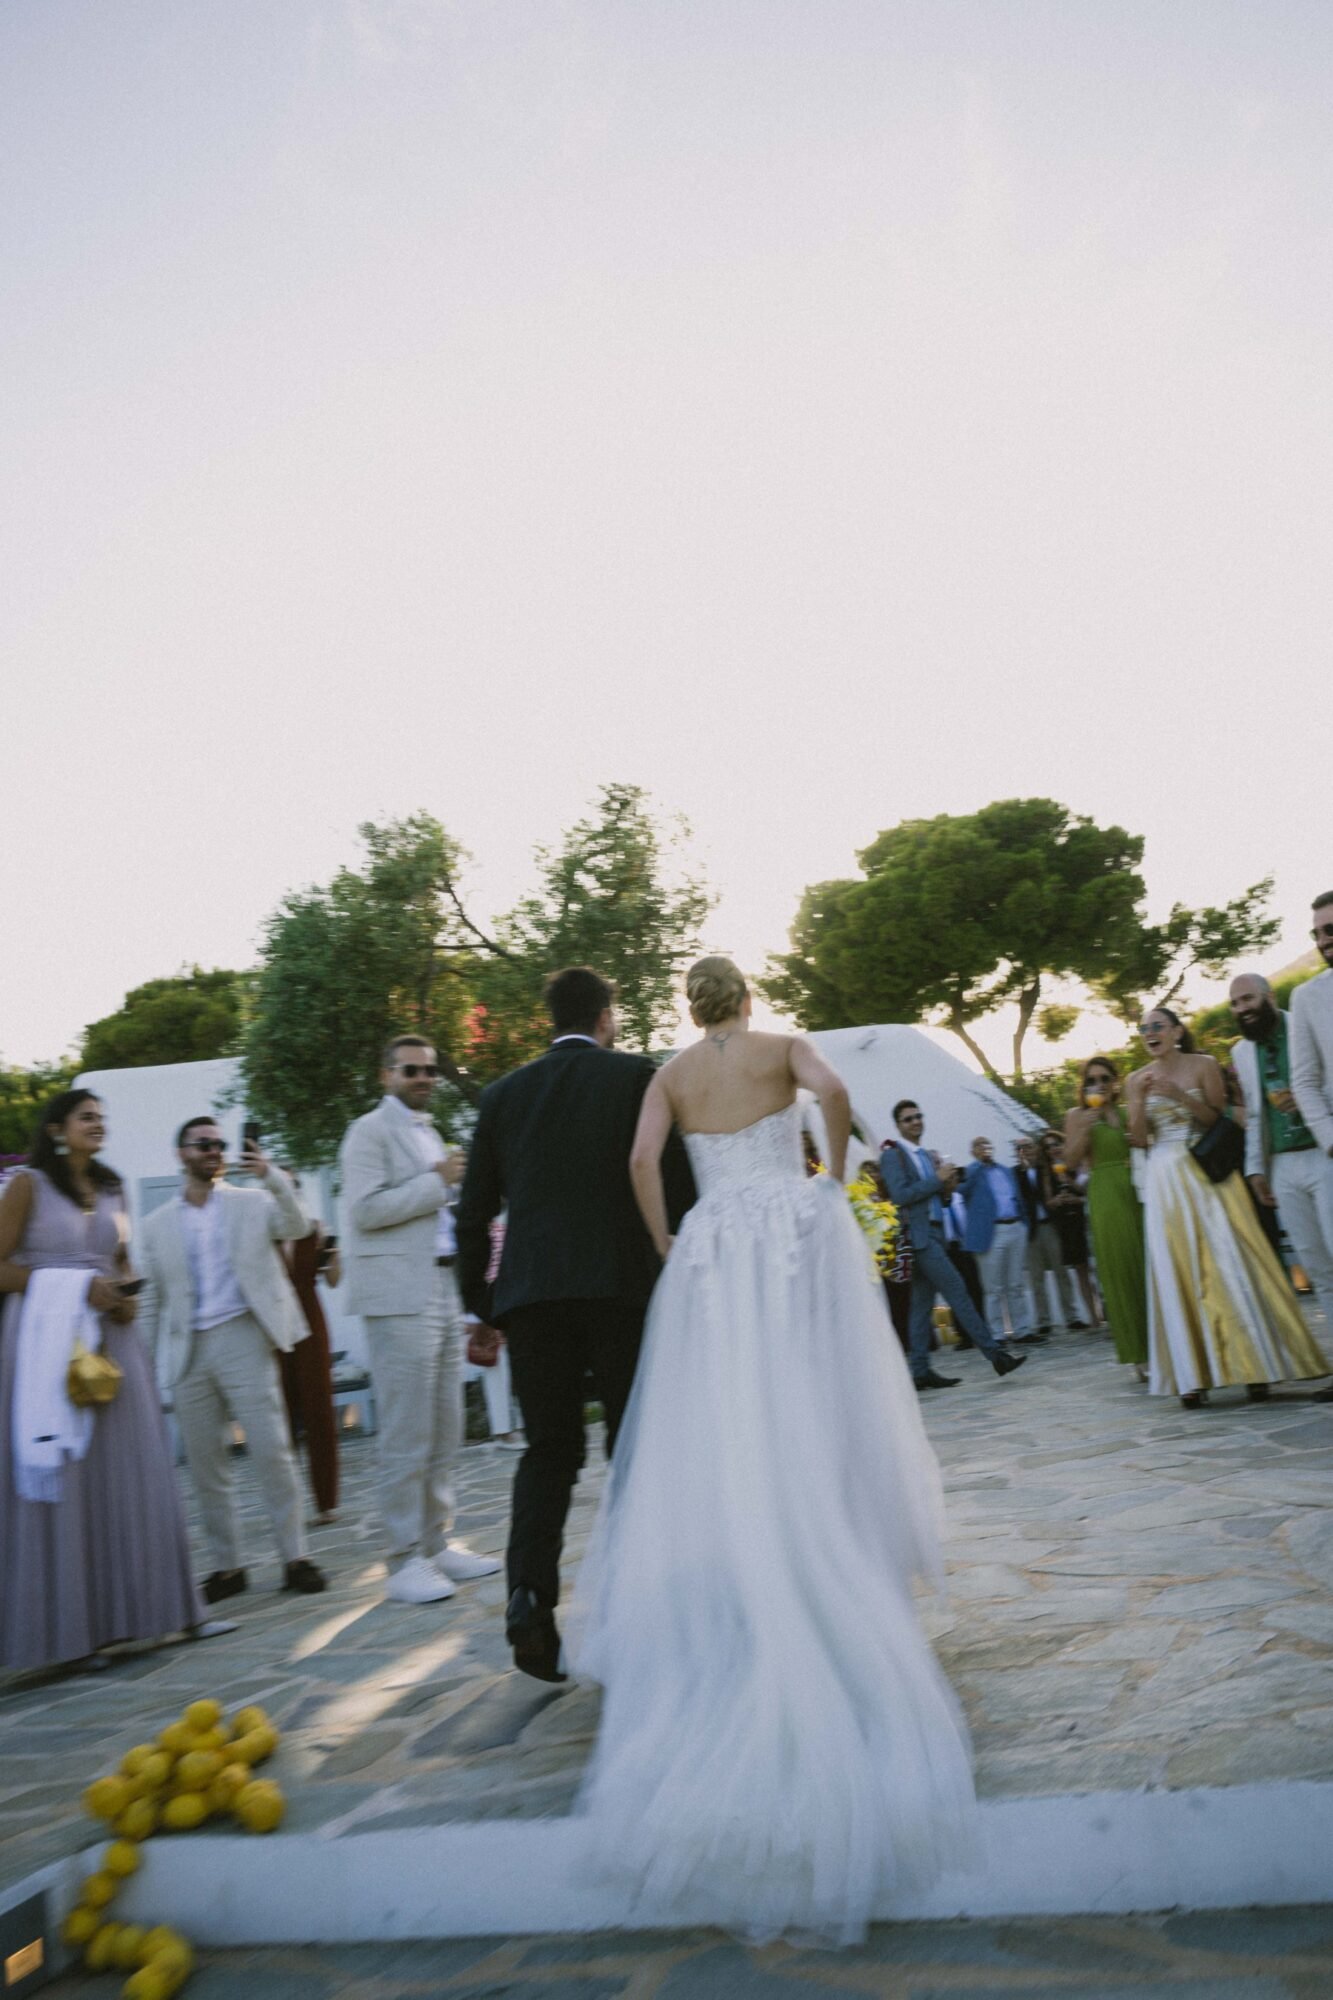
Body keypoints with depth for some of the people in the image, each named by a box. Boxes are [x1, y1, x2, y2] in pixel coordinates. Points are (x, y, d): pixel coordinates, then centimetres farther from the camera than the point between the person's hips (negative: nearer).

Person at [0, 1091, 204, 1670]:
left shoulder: (111, 1189, 13)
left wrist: (125, 1296, 2)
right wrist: (77, 1287, -15)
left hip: (110, 1337, 6)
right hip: (47, 1338, -5)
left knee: (127, 1474, 4)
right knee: (58, 1479, 0)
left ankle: (122, 1612, 13)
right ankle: (68, 1626, 10)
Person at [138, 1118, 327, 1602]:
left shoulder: (252, 1202, 7)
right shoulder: (157, 1226, 11)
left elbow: (297, 1226, -10)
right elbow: (152, 1302, 12)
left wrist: (271, 1176, -23)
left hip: (243, 1340, -2)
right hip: (187, 1353, 2)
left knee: (273, 1451, -6)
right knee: (205, 1466, 6)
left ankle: (294, 1557, 3)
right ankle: (226, 1566, 19)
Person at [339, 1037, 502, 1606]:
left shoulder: (428, 1133, 21)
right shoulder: (370, 1131, -5)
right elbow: (366, 1208, -17)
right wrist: (437, 1181, -14)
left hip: (441, 1290, 8)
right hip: (400, 1297, -8)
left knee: (445, 1431, 11)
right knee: (406, 1436, -5)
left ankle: (439, 1544, 21)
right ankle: (405, 1562, 3)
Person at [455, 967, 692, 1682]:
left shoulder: (503, 1093, 11)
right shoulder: (637, 1075, 3)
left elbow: (473, 1214, 11)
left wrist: (479, 1307, 17)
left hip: (529, 1293, 3)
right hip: (620, 1286, -2)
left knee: (548, 1448, 13)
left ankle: (529, 1590, -4)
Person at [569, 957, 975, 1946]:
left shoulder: (672, 1074, 10)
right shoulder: (783, 1046, 6)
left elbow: (643, 1160, -4)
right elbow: (832, 1090, -14)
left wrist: (666, 1244, 7)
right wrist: (836, 1173, 0)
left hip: (713, 1248, 1)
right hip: (799, 1233, -1)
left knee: (721, 1432, 5)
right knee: (817, 1412, 5)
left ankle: (738, 1613, 7)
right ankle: (844, 1589, 8)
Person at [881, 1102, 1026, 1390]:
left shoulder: (925, 1155, 20)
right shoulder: (892, 1155, -5)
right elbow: (900, 1195, -16)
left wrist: (947, 1188, 2)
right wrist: (938, 1180, -14)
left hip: (934, 1233, 8)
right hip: (919, 1235, -8)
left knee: (923, 1303, 7)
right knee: (956, 1290, -10)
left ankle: (920, 1371, 9)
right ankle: (994, 1353, -7)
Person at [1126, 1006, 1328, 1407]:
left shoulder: (1203, 1066, 1)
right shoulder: (1136, 1080, 7)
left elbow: (1219, 1120, -3)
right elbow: (1139, 1139, 4)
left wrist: (1179, 1095, -15)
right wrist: (1140, 1100, -12)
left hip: (1207, 1176, -2)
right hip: (1165, 1182, 2)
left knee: (1227, 1264, -6)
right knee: (1179, 1272, -1)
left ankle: (1253, 1364, 2)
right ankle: (1194, 1374, 2)